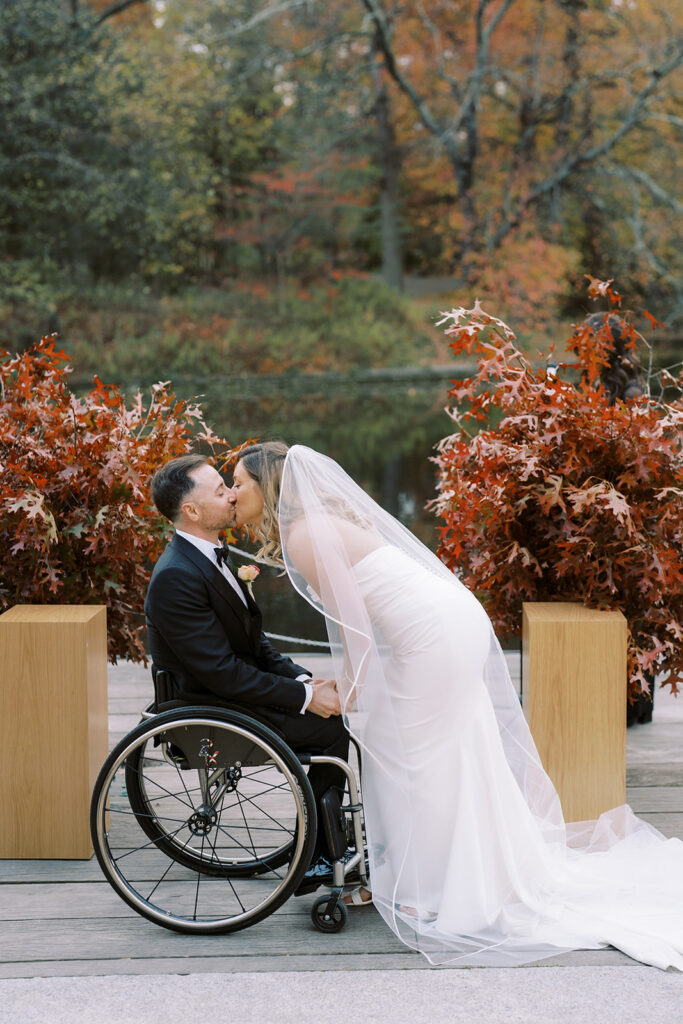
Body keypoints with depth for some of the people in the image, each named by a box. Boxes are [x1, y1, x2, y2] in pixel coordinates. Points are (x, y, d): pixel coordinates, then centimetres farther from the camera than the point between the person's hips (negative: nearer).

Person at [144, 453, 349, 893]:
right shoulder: (176, 578, -24)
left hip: (237, 689, 10)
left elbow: (253, 641, 14)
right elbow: (222, 673, -25)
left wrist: (304, 679, 0)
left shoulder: (210, 556, 8)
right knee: (343, 726, -11)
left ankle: (319, 854, 13)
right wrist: (305, 698, -20)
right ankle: (311, 861, 2)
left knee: (341, 705, 8)